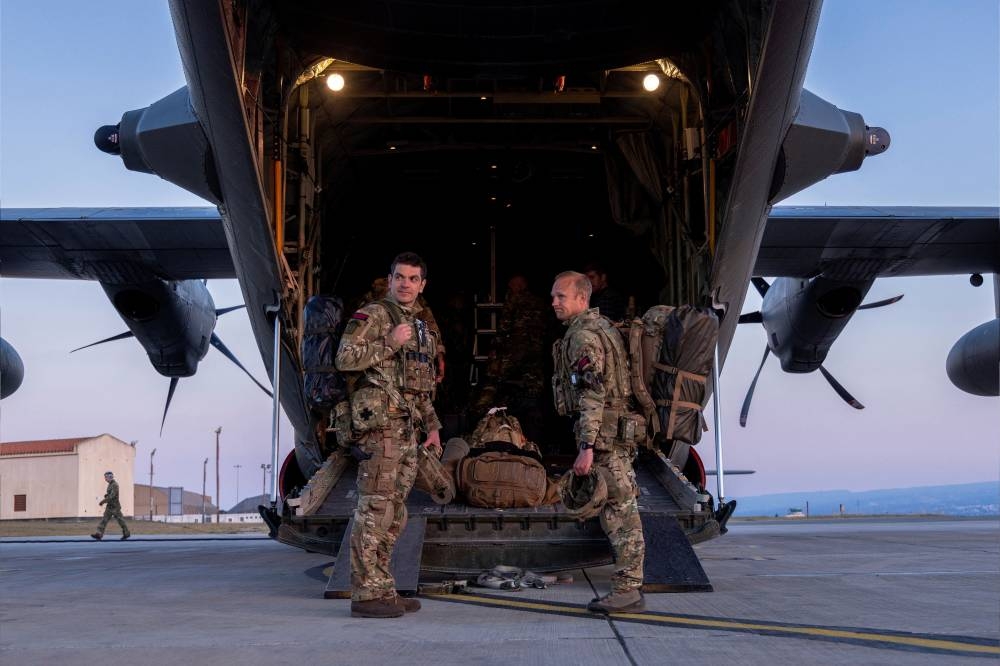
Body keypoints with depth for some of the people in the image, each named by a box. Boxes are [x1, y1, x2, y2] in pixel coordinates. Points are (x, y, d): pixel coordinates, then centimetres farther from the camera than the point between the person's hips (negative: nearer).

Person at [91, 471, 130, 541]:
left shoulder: (115, 485, -16)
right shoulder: (110, 484, 14)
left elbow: (112, 496, -24)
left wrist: (103, 501, -21)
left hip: (114, 506, -9)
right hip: (109, 506, 9)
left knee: (120, 519, 0)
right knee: (104, 519, -1)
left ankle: (126, 533, 11)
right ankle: (99, 534, -6)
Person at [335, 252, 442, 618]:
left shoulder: (421, 327, 22)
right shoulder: (372, 315, -3)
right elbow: (345, 358, -15)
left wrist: (432, 425, 22)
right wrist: (390, 344, -16)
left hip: (408, 430, 9)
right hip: (380, 423, -9)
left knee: (394, 513, 10)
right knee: (374, 508, -10)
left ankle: (383, 589, 16)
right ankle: (365, 594, -8)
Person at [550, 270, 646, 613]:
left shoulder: (582, 336, -13)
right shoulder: (600, 325, 19)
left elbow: (591, 396, -21)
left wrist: (586, 447, -23)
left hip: (603, 433, -10)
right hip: (618, 431, 10)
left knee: (619, 511, -7)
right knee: (621, 510, 12)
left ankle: (627, 590, -3)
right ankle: (630, 584, 18)